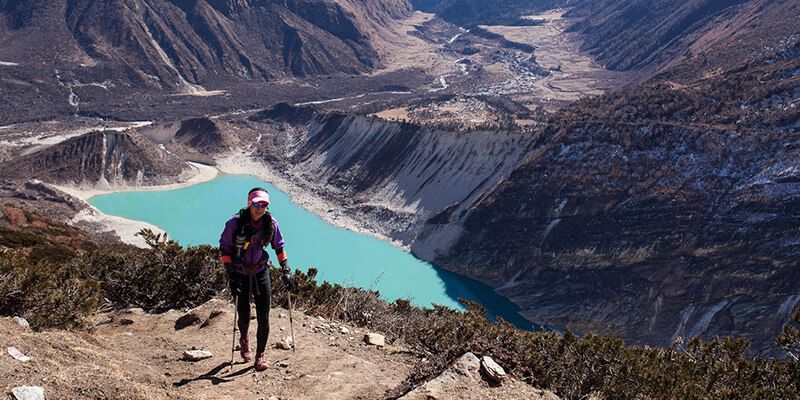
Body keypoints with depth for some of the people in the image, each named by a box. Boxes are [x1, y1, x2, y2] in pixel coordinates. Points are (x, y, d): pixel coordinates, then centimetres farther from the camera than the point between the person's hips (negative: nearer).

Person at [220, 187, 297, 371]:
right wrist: (231, 273, -14)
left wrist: (286, 270, 0)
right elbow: (224, 248, -8)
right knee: (244, 317, 1)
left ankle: (260, 354, 15)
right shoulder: (235, 223, -18)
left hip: (260, 271, 2)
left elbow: (279, 246, 6)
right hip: (239, 273, -2)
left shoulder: (270, 223, -9)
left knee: (264, 317, -4)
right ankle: (244, 340, 37)